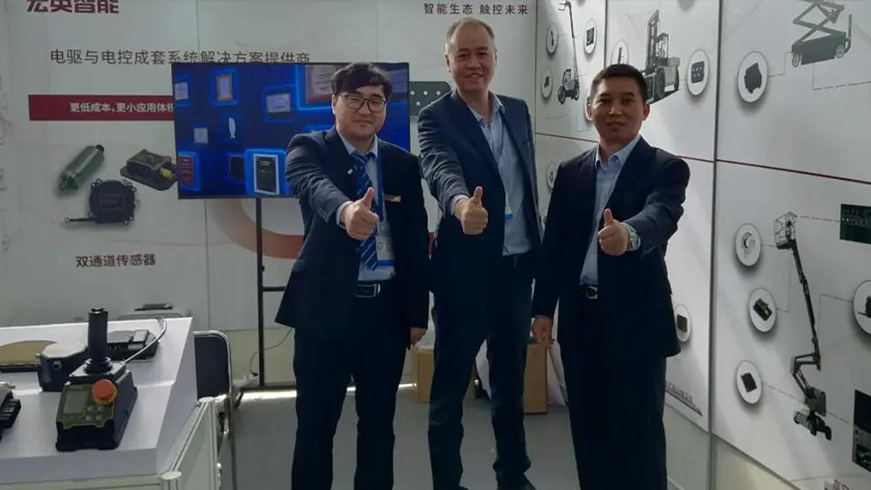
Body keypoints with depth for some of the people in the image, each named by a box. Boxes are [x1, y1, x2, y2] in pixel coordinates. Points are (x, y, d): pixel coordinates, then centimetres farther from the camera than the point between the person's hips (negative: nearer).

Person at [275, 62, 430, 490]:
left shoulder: (403, 165, 7)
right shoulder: (309, 149, -4)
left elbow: (416, 241, 8)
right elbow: (314, 186, -29)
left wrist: (417, 312, 5)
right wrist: (346, 210, -51)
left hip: (386, 308, 3)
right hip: (326, 306, -3)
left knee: (379, 422, 13)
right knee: (316, 424, 6)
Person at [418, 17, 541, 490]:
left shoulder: (518, 111, 8)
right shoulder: (436, 118, -10)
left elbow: (528, 184, 14)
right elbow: (441, 170, -31)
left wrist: (539, 252, 13)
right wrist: (461, 203, -52)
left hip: (517, 267, 6)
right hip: (465, 270, -6)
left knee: (511, 379, 19)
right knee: (450, 385, 6)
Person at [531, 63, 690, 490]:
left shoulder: (666, 169, -7)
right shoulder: (570, 172, 8)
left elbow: (659, 218, -28)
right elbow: (554, 243, 10)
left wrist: (627, 234, -49)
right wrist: (543, 308, 8)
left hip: (635, 321, -5)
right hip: (580, 318, 5)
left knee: (638, 435, 4)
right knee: (588, 430, 15)